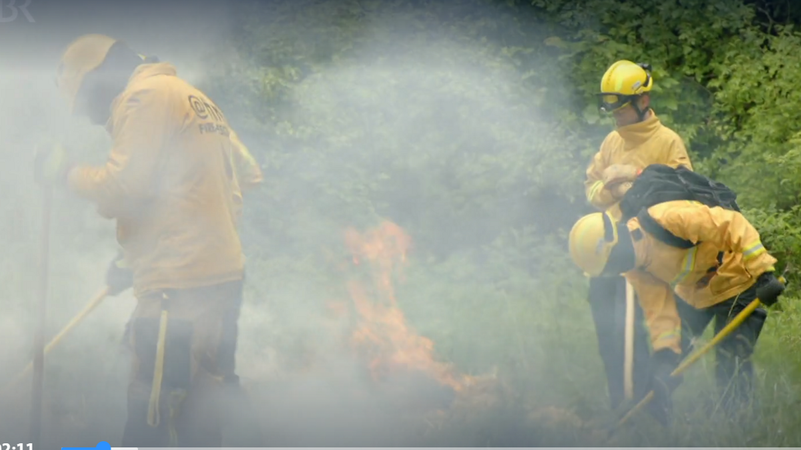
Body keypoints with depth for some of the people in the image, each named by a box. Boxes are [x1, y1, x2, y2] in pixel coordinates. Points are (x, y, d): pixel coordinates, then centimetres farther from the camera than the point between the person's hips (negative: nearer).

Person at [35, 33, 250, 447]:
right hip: (221, 275, 10)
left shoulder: (145, 96, -6)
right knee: (197, 412, 12)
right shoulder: (194, 99, 22)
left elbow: (124, 187, -15)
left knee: (148, 415, -8)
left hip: (178, 284, -10)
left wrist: (68, 173, 3)